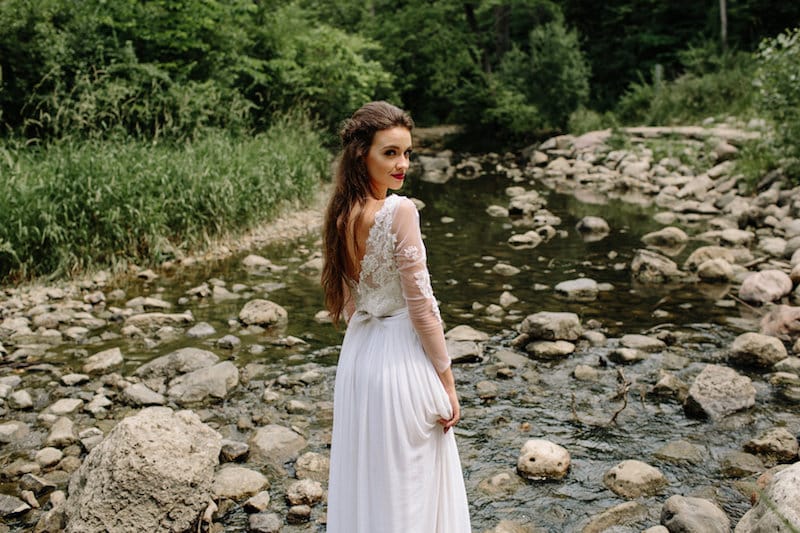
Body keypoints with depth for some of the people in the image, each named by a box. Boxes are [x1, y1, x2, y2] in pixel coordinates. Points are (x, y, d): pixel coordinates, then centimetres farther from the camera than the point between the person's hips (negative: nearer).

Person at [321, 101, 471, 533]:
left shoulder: (342, 214, 2)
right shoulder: (399, 211, -20)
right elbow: (420, 304, -18)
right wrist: (446, 381, -10)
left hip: (358, 350, 7)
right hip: (401, 355, -7)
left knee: (365, 477, 20)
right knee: (408, 484, 8)